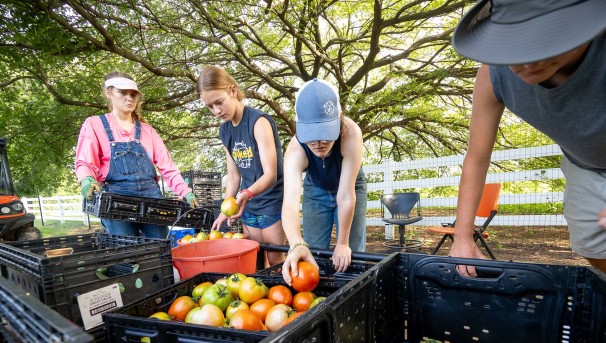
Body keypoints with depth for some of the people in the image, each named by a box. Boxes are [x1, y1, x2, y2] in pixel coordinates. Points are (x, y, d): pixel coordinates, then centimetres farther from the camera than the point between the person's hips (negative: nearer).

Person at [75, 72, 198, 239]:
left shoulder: (147, 130, 17)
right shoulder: (94, 124, 10)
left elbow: (167, 165, 10)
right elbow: (84, 162, 0)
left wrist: (186, 193, -4)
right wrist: (88, 181, -24)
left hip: (151, 195, 3)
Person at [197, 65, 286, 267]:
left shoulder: (259, 121, -18)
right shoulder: (224, 131, 4)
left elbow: (270, 174, -23)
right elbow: (233, 174, 9)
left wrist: (247, 193, -40)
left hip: (272, 201, -6)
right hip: (249, 206, 6)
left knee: (275, 260, 3)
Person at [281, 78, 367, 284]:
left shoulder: (351, 134, -38)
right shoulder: (296, 150, -35)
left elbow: (346, 196, -34)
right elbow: (290, 203, -47)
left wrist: (342, 244, -27)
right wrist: (297, 245, -65)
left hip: (350, 189, -1)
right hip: (315, 192, 1)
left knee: (350, 258, 0)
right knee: (311, 255, 2)